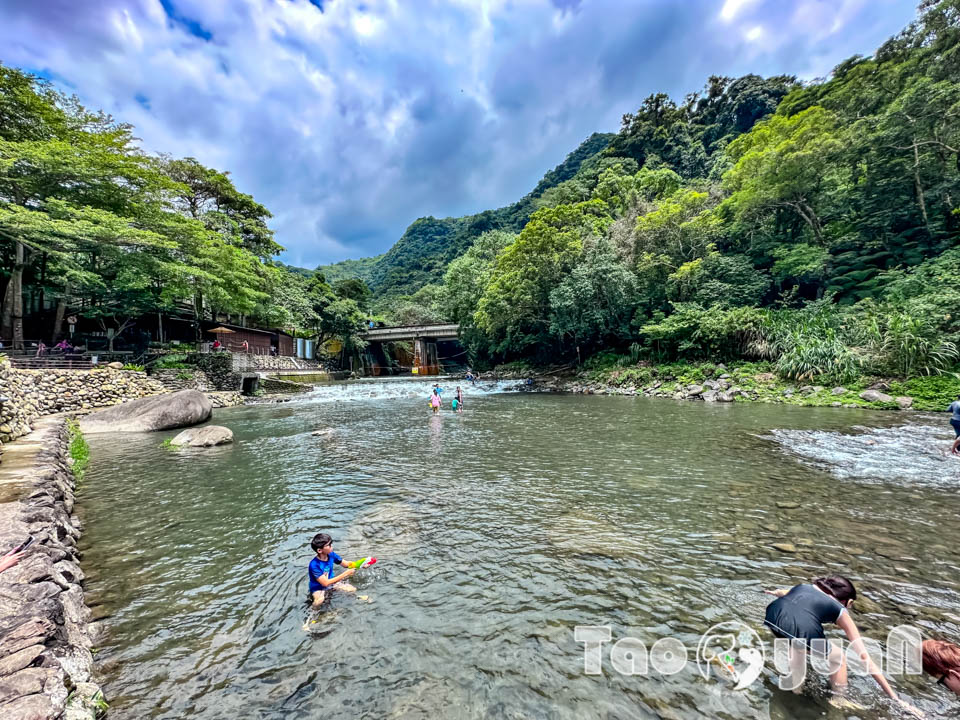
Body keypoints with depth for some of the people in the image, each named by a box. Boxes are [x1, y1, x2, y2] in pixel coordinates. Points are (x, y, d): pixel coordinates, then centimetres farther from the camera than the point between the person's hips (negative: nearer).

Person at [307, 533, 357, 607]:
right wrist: (345, 574, -36)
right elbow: (325, 583, -33)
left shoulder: (331, 555, -14)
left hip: (331, 582, 5)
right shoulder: (314, 565, -31)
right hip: (318, 588, -5)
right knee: (319, 601, -36)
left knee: (353, 590, -8)